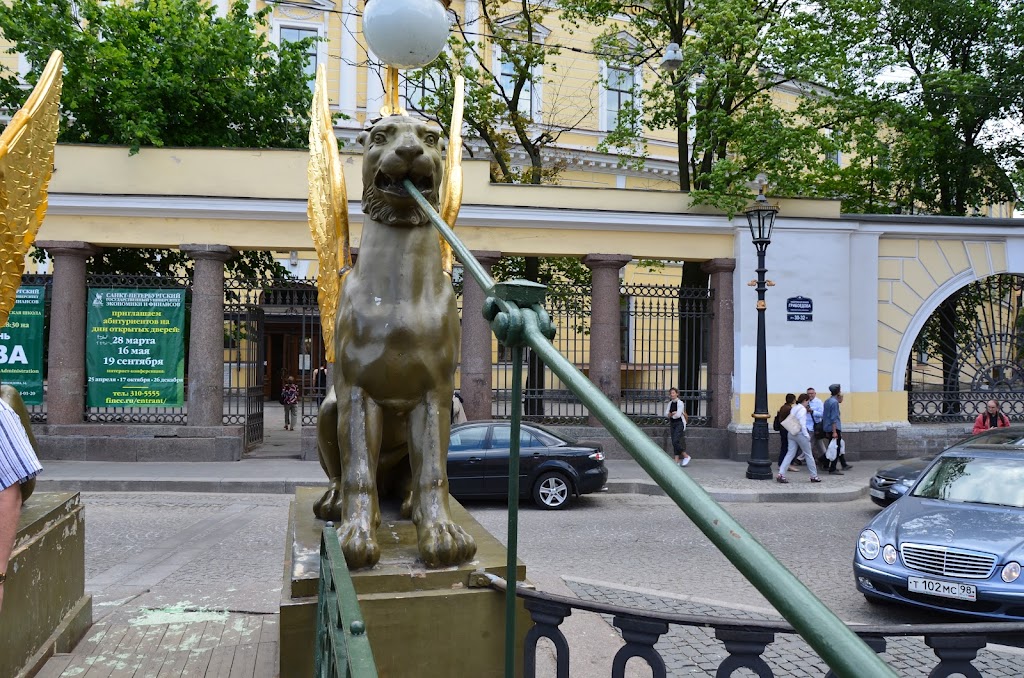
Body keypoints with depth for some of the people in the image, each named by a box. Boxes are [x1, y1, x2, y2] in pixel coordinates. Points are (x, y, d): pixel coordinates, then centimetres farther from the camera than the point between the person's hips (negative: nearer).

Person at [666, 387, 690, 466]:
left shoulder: (680, 403, -10)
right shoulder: (670, 403, 10)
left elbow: (678, 415, -18)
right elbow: (666, 414, 3)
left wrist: (671, 415, -2)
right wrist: (673, 413, -13)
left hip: (679, 424, -7)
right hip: (672, 424, 7)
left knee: (676, 442, -16)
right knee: (674, 443, 3)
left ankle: (686, 456, -1)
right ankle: (677, 461, 5)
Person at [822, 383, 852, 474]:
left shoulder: (827, 401, 13)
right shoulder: (834, 402, -15)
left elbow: (824, 416, 18)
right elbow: (834, 418, -20)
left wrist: (827, 432, 23)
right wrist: (834, 432, -22)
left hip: (828, 429, 9)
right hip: (834, 428, -9)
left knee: (839, 447, 19)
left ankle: (844, 465, 28)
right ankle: (832, 469, -4)